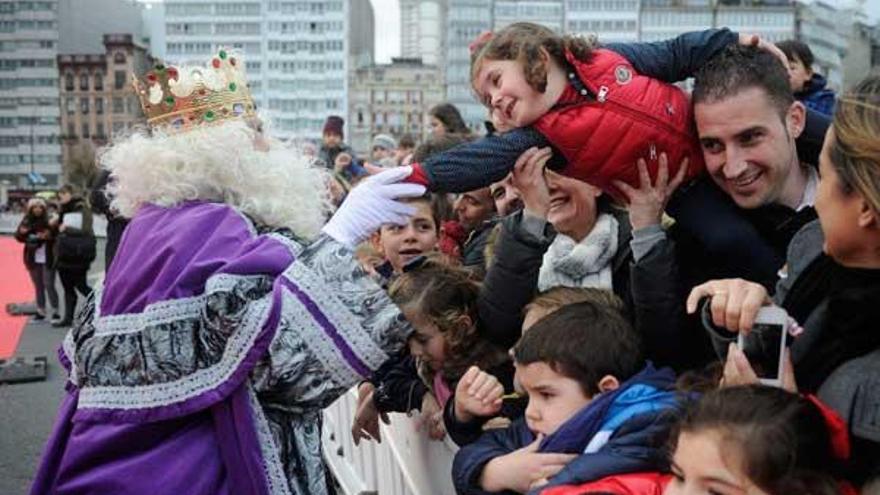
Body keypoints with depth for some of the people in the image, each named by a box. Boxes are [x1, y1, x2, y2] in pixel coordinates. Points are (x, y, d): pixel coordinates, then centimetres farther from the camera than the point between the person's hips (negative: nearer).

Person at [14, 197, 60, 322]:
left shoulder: (49, 221, -7)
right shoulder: (26, 221, 4)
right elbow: (18, 237, 5)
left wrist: (49, 236, -28)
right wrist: (23, 233, -16)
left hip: (47, 259, -4)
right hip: (33, 259, 4)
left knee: (49, 285, -5)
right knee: (38, 287, 13)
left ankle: (56, 311, 4)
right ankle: (41, 311, 22)